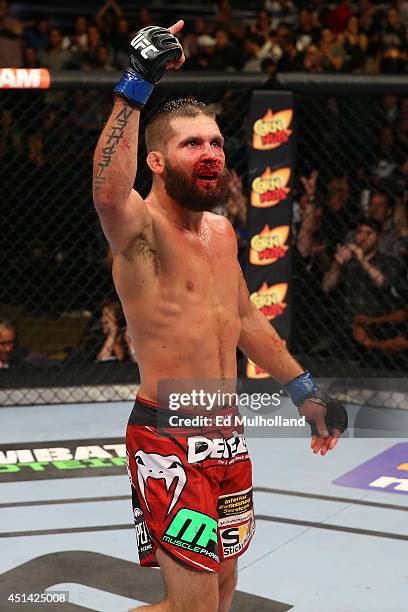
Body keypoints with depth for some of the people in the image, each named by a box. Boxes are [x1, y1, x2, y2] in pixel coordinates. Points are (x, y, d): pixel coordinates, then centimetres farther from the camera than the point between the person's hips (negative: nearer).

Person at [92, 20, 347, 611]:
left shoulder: (221, 231, 10)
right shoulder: (141, 228, -15)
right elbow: (108, 193, -40)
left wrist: (305, 391, 25)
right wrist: (137, 84, -44)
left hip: (228, 437, 8)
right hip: (168, 438, -8)